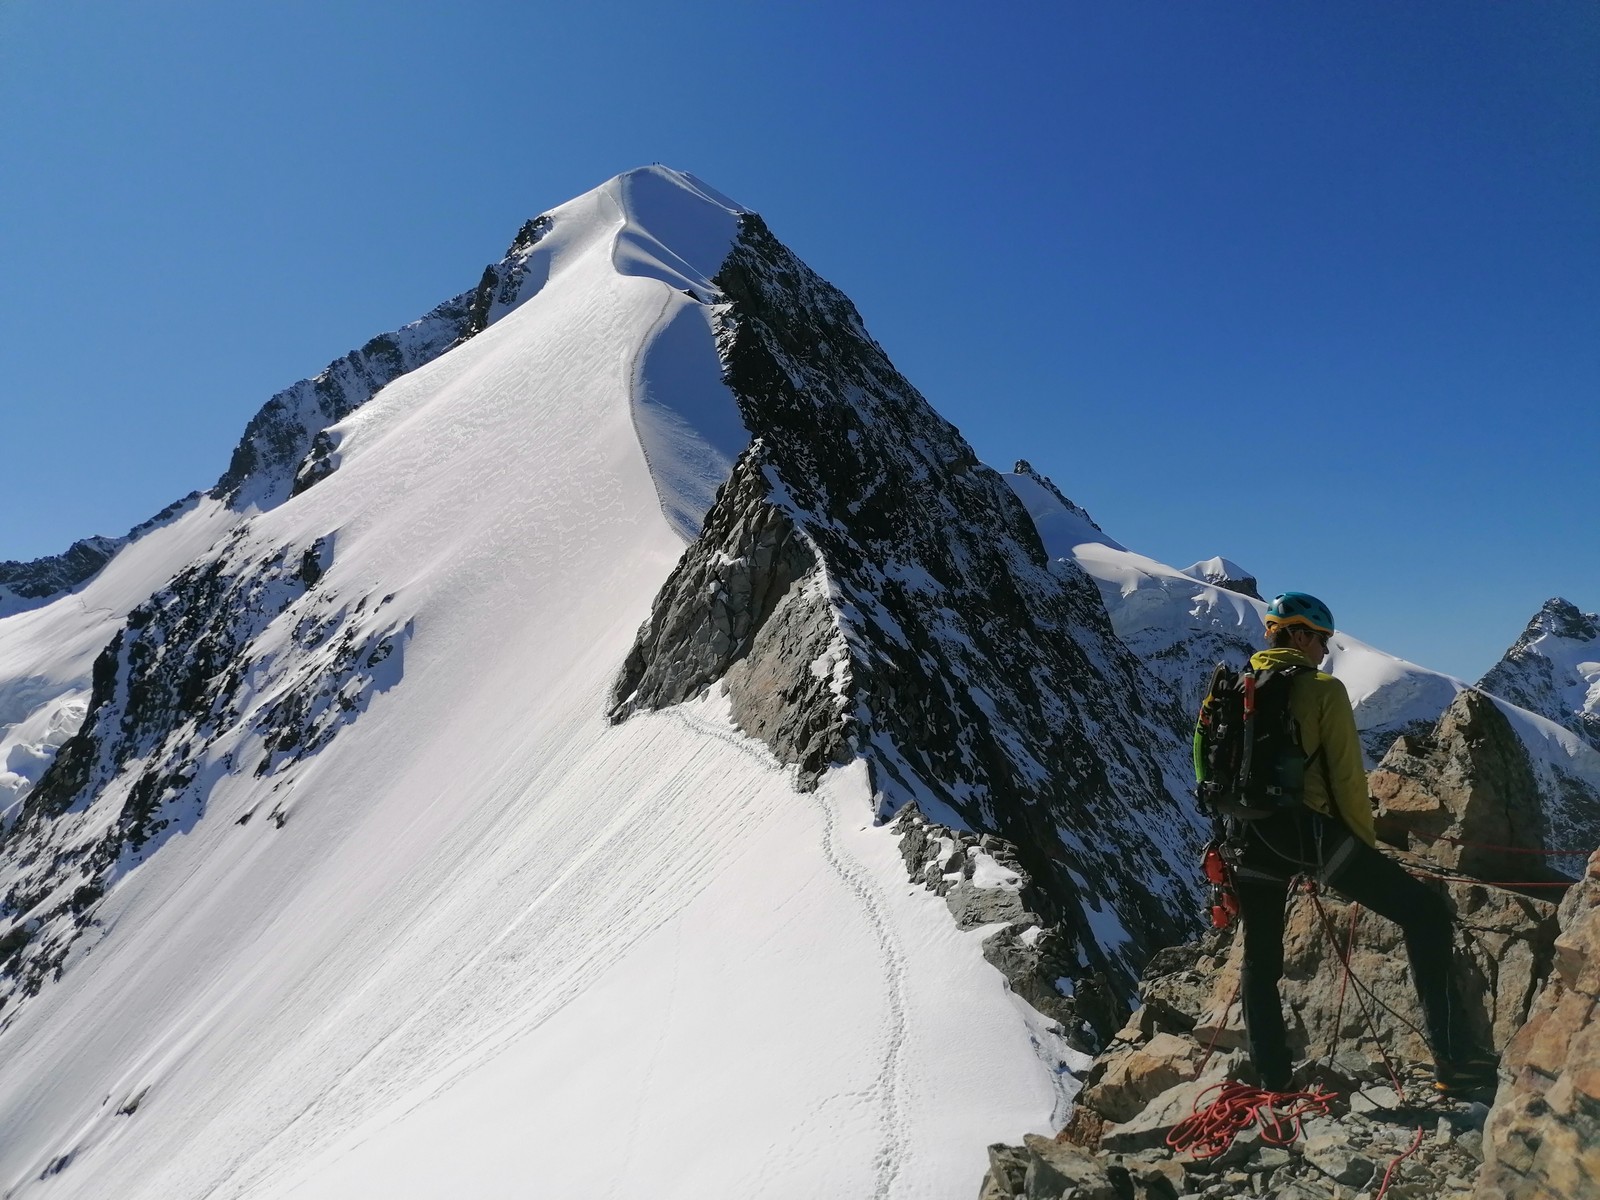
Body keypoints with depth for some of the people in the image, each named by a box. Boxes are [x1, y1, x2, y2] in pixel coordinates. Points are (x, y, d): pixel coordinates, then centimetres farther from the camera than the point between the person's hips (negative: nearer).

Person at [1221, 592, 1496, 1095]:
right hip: (1305, 827, -5)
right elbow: (1347, 776, -4)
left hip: (1248, 835, 6)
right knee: (1425, 912, 5)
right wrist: (1366, 845, 7)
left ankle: (1272, 1077, 21)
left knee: (1260, 958, 17)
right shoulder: (1323, 689, -2)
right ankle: (1453, 1058, 1)